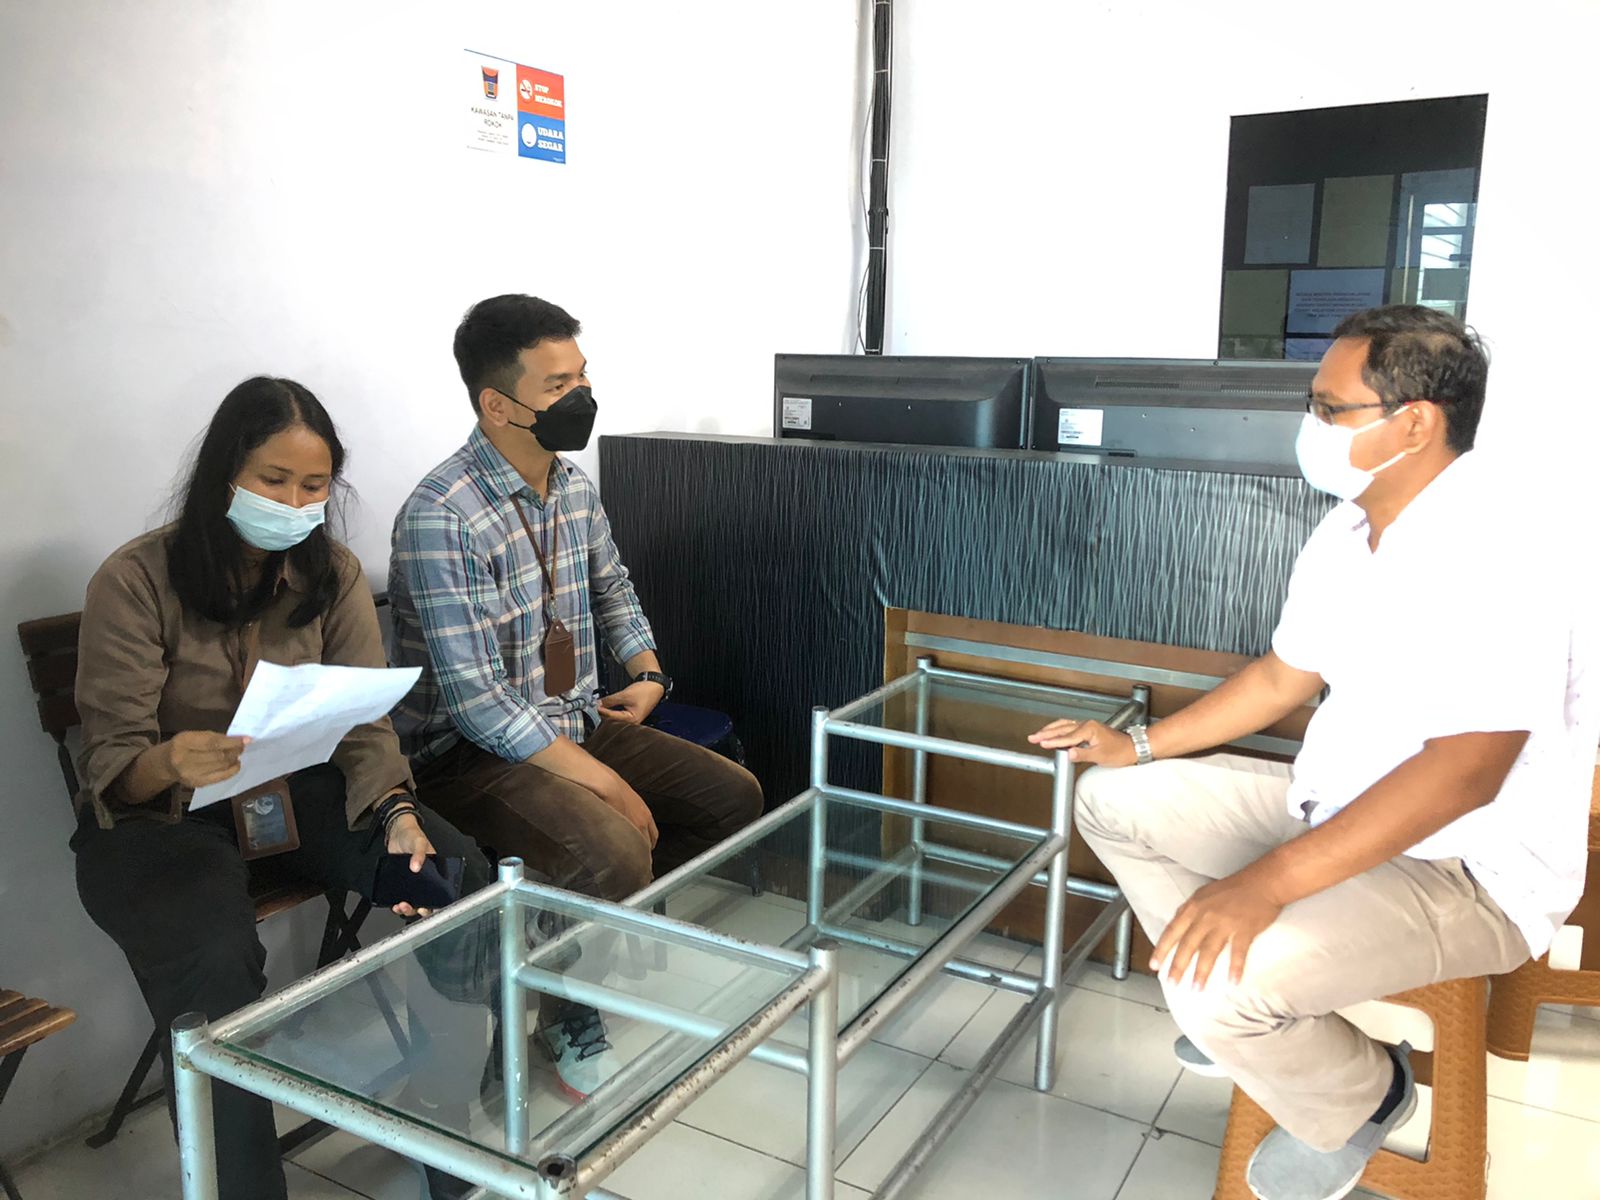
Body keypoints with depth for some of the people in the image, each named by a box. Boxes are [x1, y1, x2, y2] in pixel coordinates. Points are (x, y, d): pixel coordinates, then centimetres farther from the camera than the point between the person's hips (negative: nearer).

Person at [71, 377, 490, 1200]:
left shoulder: (333, 574, 0)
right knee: (216, 966, -35)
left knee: (461, 882, -20)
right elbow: (111, 769, -14)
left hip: (301, 792, 4)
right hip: (160, 816, -3)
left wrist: (397, 814, -26)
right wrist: (171, 763, -39)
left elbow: (365, 727, -5)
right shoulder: (137, 582, -12)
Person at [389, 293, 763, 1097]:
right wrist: (602, 781, -27)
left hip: (578, 723, 8)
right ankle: (571, 1025, 0)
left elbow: (612, 588, 23)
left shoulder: (573, 487, 4)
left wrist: (646, 670, 5)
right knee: (615, 853, -31)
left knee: (734, 797, 0)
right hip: (474, 753, -8)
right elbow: (474, 699, -26)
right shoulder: (442, 517, -22)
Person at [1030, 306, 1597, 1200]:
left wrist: (1268, 884, -38)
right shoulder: (1349, 531, 4)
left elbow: (1464, 772, -33)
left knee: (1217, 984, -29)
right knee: (1113, 800, 6)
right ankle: (1251, 1014, 16)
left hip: (1467, 871, -9)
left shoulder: (1497, 548, -25)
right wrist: (1139, 745, 12)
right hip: (1334, 808, 9)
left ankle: (1354, 1100, 6)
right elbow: (1283, 676, 15)